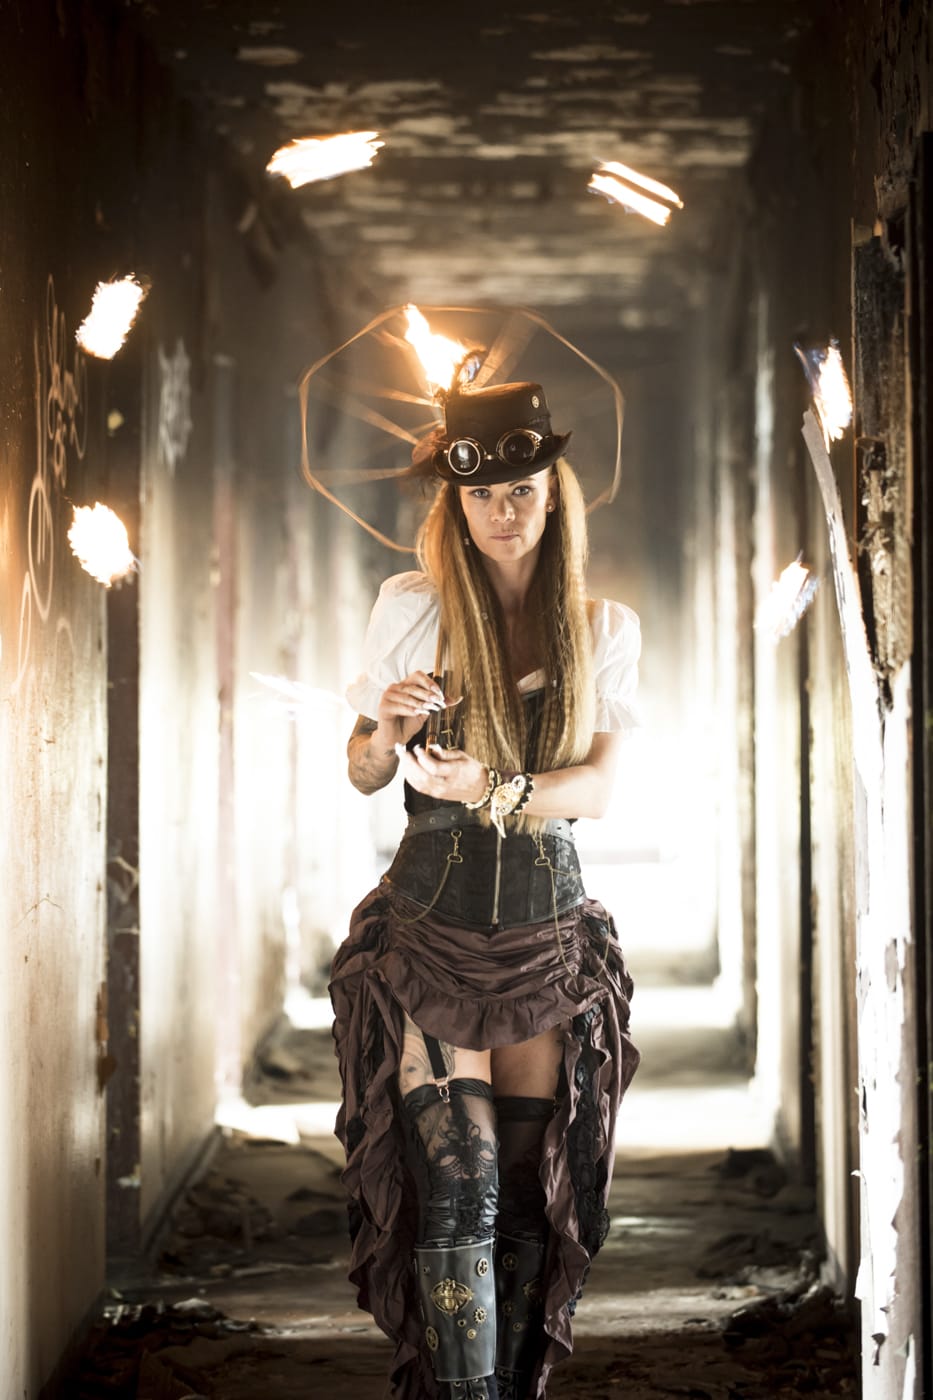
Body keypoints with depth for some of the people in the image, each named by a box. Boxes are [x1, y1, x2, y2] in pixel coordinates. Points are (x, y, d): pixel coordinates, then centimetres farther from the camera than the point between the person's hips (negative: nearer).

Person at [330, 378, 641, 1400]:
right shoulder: (411, 608, 1)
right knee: (458, 1186, -11)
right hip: (431, 922, -2)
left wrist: (492, 789, -21)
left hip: (552, 924, 2)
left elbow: (598, 786, -4)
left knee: (534, 1188, 2)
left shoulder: (604, 629, 6)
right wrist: (387, 731, -17)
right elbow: (363, 774, 6)